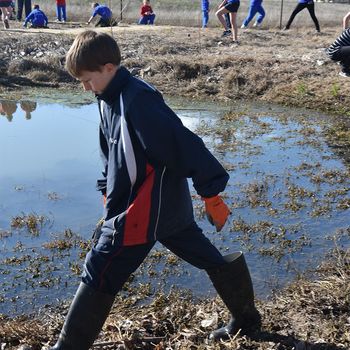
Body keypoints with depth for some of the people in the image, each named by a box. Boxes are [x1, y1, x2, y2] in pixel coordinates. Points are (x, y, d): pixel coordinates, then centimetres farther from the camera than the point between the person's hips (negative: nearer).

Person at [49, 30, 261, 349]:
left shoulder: (138, 100, -24)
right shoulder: (110, 99, 7)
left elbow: (185, 144, -25)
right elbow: (112, 152, 20)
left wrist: (211, 193, -20)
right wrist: (109, 190, 18)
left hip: (147, 210, -10)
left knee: (99, 274, 0)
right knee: (211, 260, 20)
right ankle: (247, 317, 36)